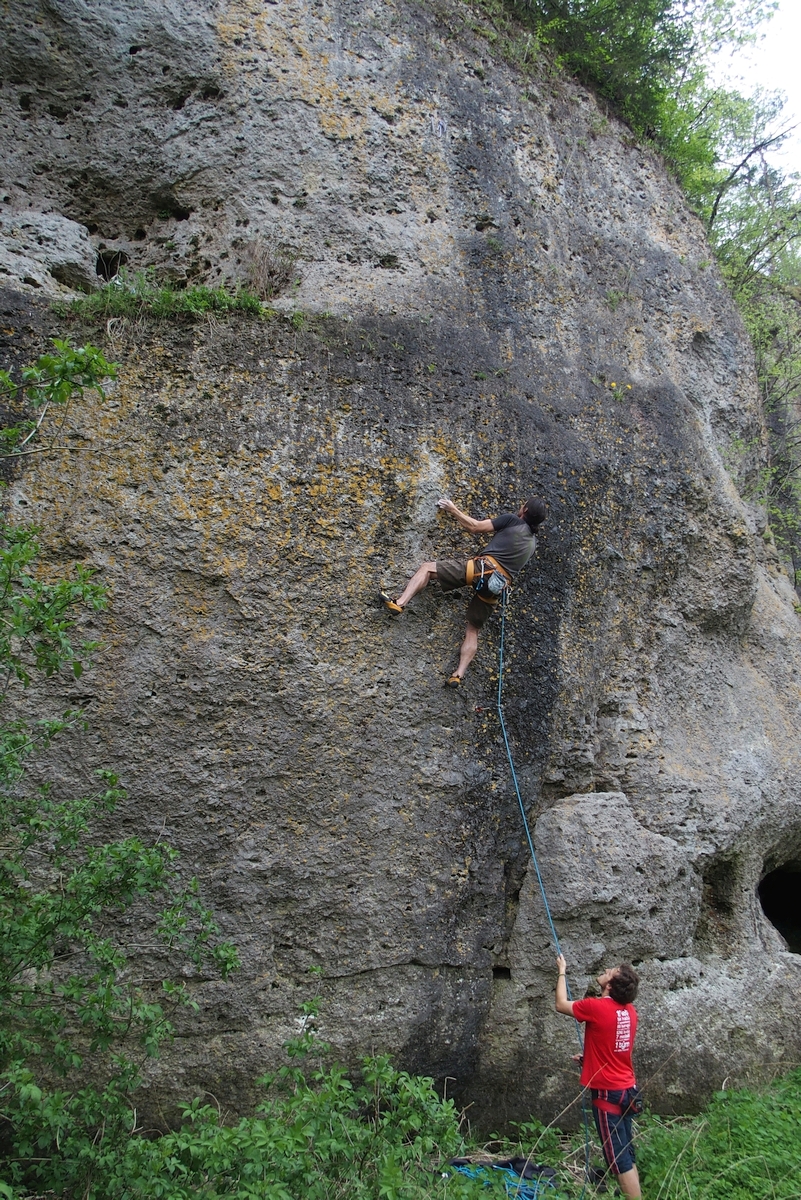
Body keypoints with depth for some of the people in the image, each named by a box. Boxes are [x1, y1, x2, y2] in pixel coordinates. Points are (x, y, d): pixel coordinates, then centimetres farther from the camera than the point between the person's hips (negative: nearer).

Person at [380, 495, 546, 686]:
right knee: (473, 629, 16)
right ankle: (458, 675, 2)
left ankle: (399, 603, -18)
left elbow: (475, 527, 6)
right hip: (497, 586, 6)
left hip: (484, 568, -6)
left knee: (426, 568, 1)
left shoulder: (512, 519, 6)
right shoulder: (532, 542, 23)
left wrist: (453, 510, 17)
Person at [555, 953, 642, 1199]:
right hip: (626, 1088, 8)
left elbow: (561, 1005, -2)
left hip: (607, 1091, -8)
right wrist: (589, 1057, 27)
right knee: (626, 1154, 16)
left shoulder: (597, 1007, -19)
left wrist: (562, 971, 9)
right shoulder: (630, 1010, 3)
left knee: (619, 1159, -3)